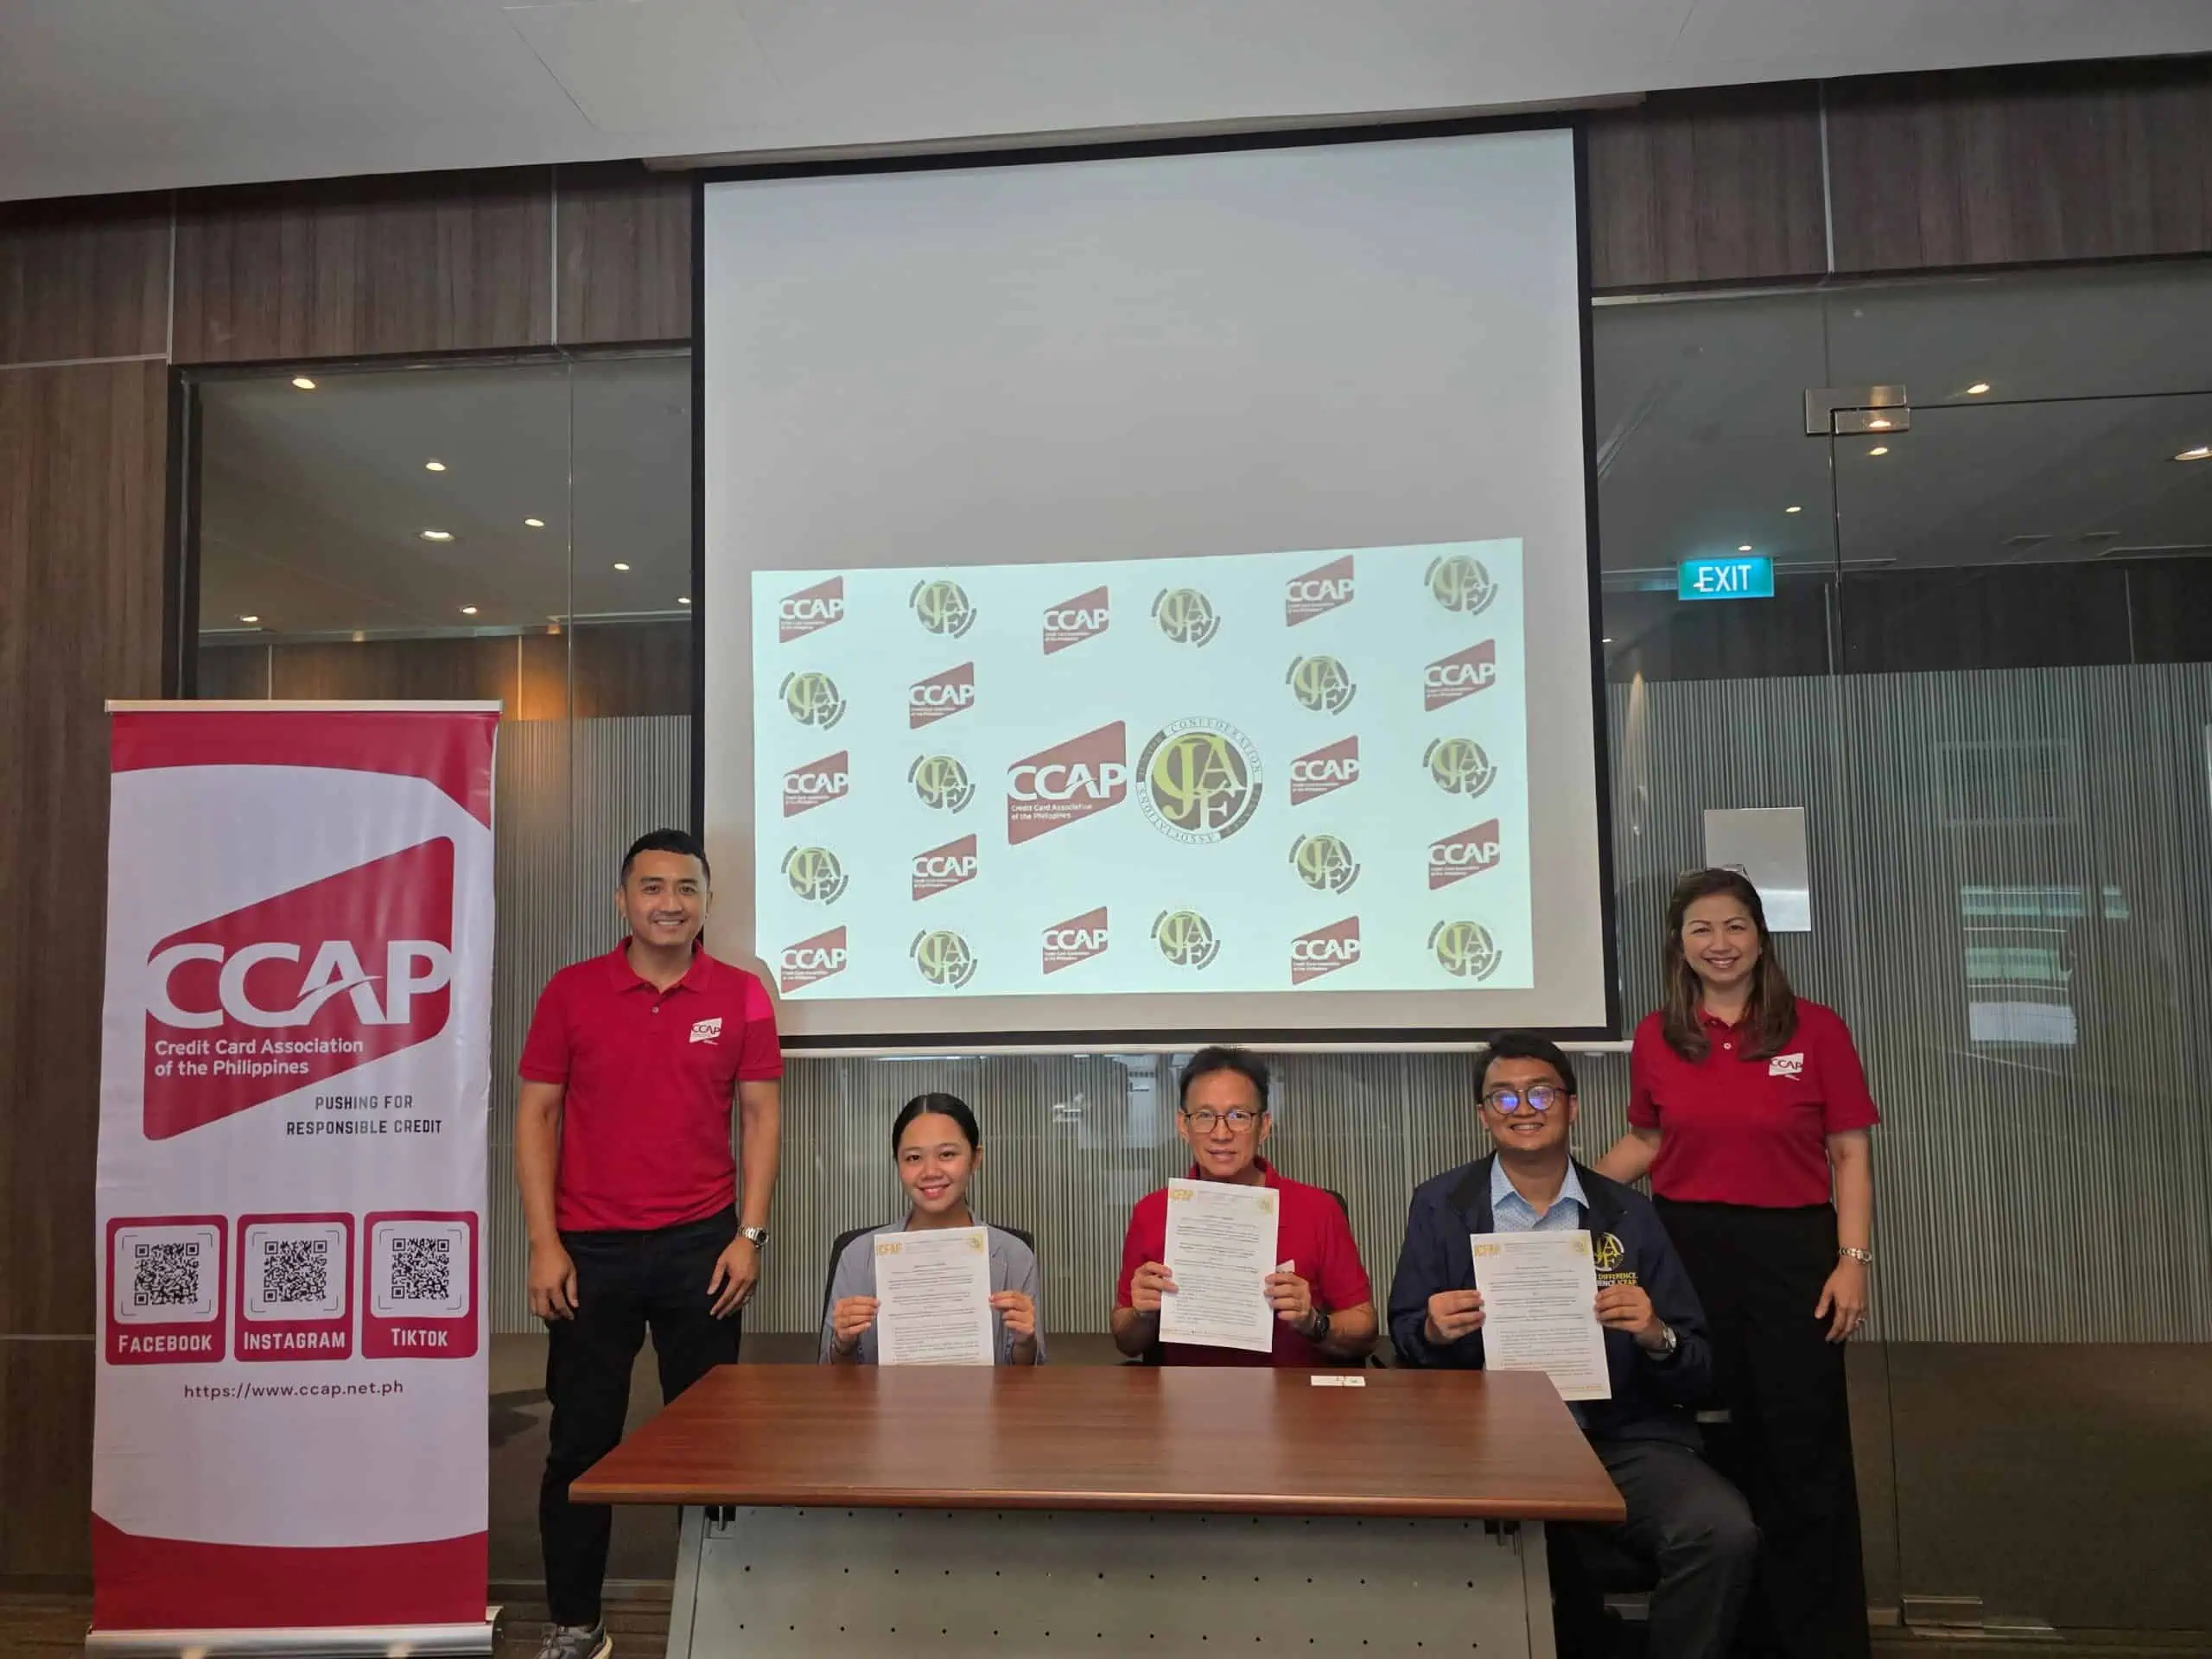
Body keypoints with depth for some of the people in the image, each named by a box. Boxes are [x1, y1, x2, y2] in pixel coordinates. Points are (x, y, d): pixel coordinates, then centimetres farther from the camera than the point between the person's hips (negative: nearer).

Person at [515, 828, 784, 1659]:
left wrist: (749, 1234, -4)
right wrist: (543, 1242, -5)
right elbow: (536, 1114, 0)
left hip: (701, 1246, 0)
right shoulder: (570, 991, -1)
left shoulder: (740, 995, 0)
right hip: (590, 1248, 0)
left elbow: (761, 1115, 3)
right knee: (582, 1439, 9)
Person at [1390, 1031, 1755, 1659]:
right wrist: (1434, 1332, -16)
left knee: (1724, 1532, -26)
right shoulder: (1439, 1205, 6)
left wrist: (1656, 1336, -14)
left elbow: (1697, 1376, 8)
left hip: (1624, 1440, 2)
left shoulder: (1628, 1213, 8)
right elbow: (1406, 1345, 6)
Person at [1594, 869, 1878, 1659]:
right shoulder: (1657, 1037, 4)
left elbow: (1849, 1154, -2)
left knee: (1804, 1448, 3)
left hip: (1791, 1250, -2)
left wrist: (1852, 1260, -9)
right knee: (1715, 1441, 11)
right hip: (1686, 1249, 2)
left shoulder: (1816, 1029, -2)